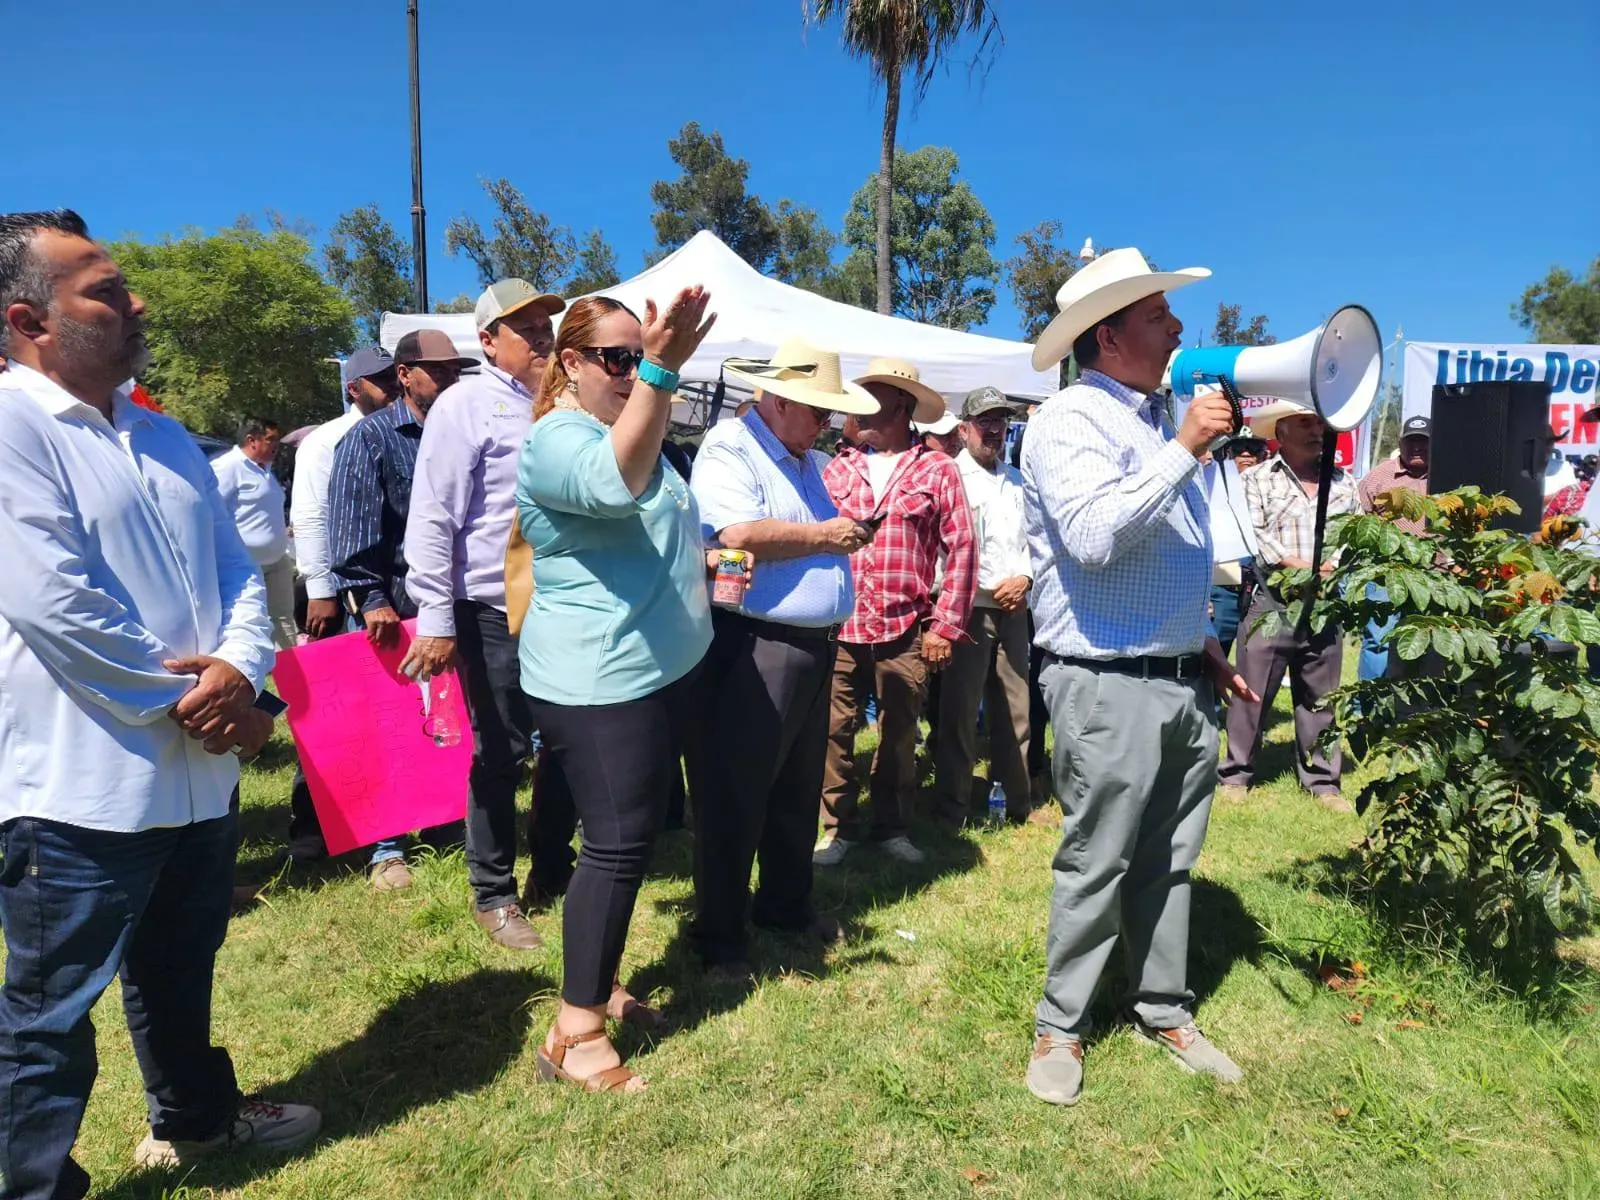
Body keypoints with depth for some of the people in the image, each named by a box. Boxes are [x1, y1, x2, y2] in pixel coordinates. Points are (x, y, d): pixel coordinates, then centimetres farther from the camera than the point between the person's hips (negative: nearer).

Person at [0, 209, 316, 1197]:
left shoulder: (163, 435, 12)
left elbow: (237, 568, 9)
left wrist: (240, 670, -11)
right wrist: (188, 697, -12)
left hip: (199, 769, 8)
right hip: (82, 783, -8)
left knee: (180, 968, 26)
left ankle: (197, 1116, 46)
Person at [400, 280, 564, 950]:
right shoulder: (466, 405, -6)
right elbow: (431, 519, -11)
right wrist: (436, 621, -16)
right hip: (496, 614, -6)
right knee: (500, 756, 5)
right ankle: (493, 895, 22)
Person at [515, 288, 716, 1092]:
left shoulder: (631, 427, 14)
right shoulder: (555, 439, -15)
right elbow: (618, 483, -39)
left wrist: (710, 550, 16)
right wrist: (663, 370, -45)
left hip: (661, 669, 10)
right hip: (598, 683, -10)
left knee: (633, 837, 16)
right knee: (617, 845, -7)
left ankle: (597, 984, 32)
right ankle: (576, 1036, 5)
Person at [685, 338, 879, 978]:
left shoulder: (810, 460, 18)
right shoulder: (729, 448, -10)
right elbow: (740, 534, -26)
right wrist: (824, 535, -19)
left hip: (814, 644, 9)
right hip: (753, 645, -9)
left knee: (798, 788, 19)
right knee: (734, 796, 0)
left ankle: (785, 901, 36)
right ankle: (719, 937, 14)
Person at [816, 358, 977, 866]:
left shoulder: (937, 470, 1)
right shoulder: (837, 469, 9)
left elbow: (961, 548, -1)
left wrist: (946, 625, -5)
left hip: (905, 631, -2)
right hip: (837, 628, 2)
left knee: (899, 736, 10)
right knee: (834, 732, 5)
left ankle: (890, 826, 26)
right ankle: (838, 826, 20)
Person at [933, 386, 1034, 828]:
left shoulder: (1017, 480, 15)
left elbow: (1033, 538, 15)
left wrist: (1024, 578, -4)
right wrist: (992, 588, -11)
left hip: (1014, 608, 6)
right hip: (970, 607, -6)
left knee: (1014, 708, 10)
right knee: (960, 710, -1)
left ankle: (1017, 800, 20)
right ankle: (953, 808, 7)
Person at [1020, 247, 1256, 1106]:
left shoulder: (1157, 415, 14)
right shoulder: (1069, 422, -12)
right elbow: (1094, 537, -30)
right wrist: (1185, 449, -24)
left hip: (1181, 682, 8)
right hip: (1108, 687, -8)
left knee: (1168, 862, 17)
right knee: (1096, 866, 3)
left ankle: (1164, 1010, 32)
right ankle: (1060, 1028, 20)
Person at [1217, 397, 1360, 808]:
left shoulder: (1342, 480, 14)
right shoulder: (1257, 478, 1)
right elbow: (1255, 535, -8)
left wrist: (1338, 565, -9)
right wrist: (1301, 568, -16)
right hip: (1270, 600, -4)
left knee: (1320, 695, 10)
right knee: (1253, 691, 0)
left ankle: (1321, 779, 20)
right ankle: (1237, 773, 12)